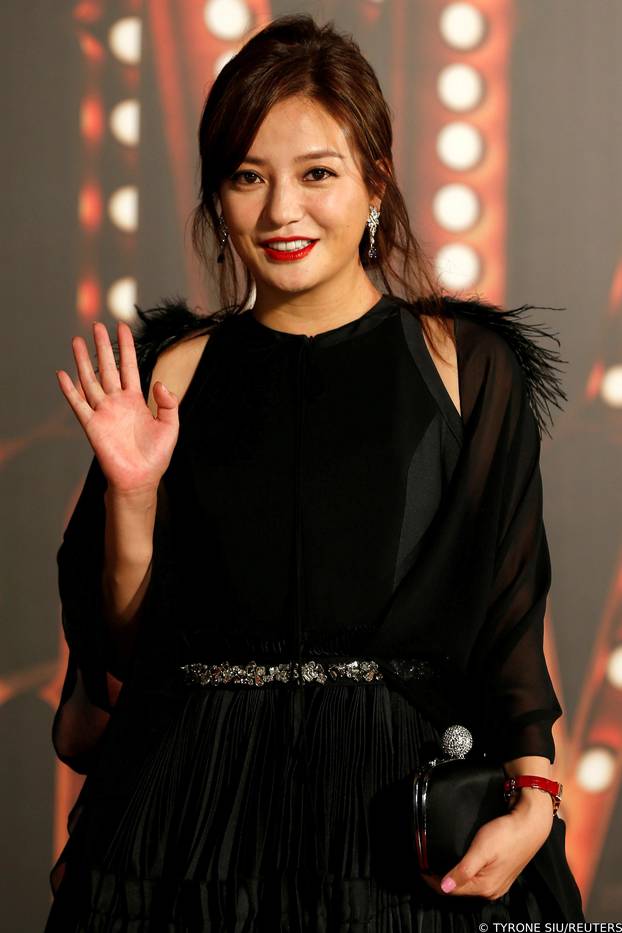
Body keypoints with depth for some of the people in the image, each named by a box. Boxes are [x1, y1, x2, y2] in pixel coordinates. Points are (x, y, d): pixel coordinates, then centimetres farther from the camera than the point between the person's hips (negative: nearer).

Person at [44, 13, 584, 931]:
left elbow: (510, 612, -1)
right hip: (196, 811, 1)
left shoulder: (470, 364, 1)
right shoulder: (171, 373, 5)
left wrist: (533, 801, -14)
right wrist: (131, 496, -11)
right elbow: (125, 647, 5)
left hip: (404, 800, -1)